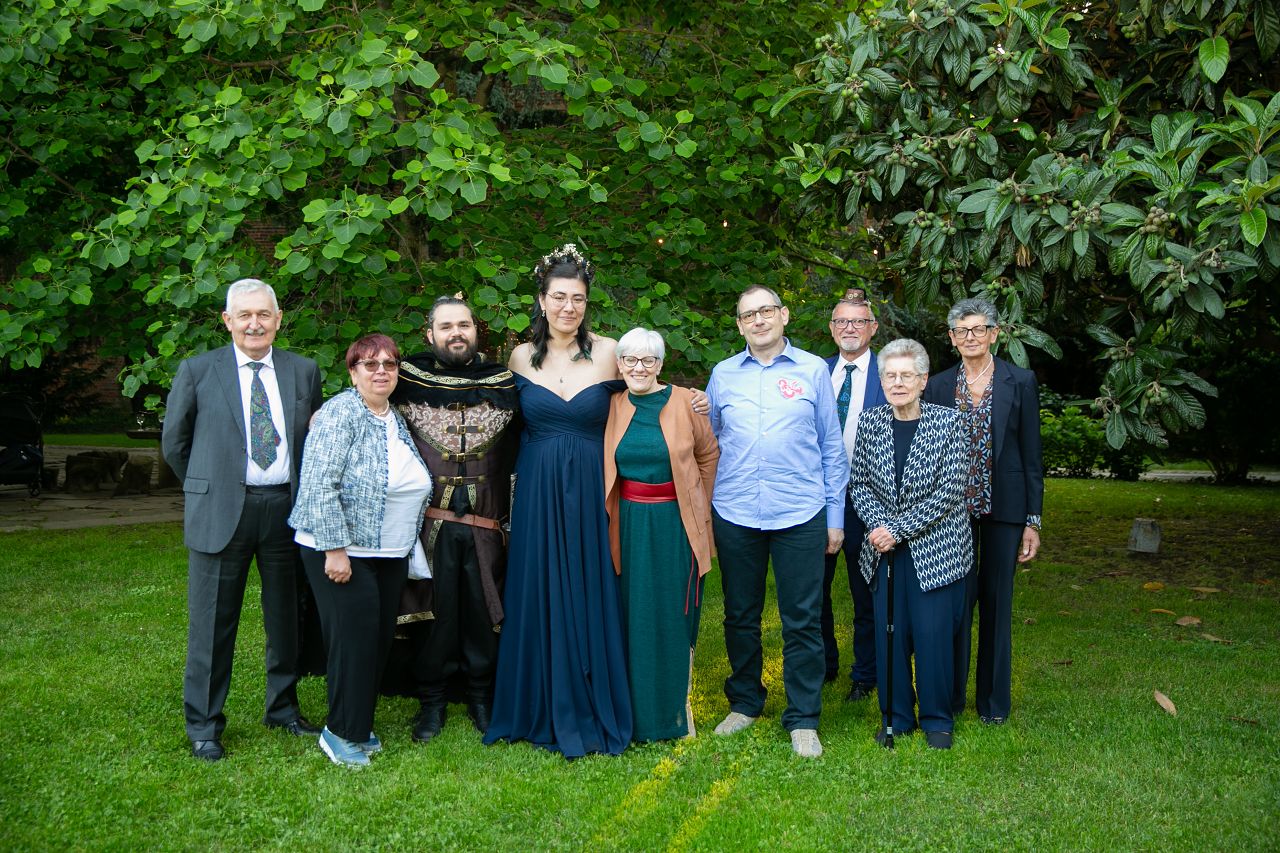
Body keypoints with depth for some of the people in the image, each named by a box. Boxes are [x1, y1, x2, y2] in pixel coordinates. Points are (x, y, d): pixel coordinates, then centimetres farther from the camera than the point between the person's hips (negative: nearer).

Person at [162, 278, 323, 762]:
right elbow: (174, 443, 8)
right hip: (221, 513, -2)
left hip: (287, 508, 3)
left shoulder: (304, 372, 7)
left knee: (286, 618, 13)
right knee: (213, 625, 4)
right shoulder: (197, 371, 0)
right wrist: (209, 488, 10)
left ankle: (283, 708, 30)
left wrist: (303, 494, 9)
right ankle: (203, 725, 19)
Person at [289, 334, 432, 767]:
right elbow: (320, 486, -20)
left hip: (391, 555, 8)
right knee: (354, 641, -5)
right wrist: (334, 550, -22)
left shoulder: (396, 420, 12)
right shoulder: (340, 414, -13)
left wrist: (407, 548, 17)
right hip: (343, 552, -7)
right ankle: (342, 732, 11)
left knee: (379, 641, 11)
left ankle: (359, 725, 25)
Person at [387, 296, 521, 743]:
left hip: (486, 525, 1)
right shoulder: (409, 382, 1)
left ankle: (481, 695, 27)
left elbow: (517, 454, 8)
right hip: (430, 523, -1)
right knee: (432, 610, 7)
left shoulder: (503, 384, 5)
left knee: (483, 610, 9)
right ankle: (431, 701, 23)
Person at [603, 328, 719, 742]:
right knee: (632, 616, 5)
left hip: (676, 524, -2)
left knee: (673, 615, 4)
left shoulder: (684, 402, -4)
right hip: (629, 524, 2)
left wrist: (697, 504, 6)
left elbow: (708, 454, 6)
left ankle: (675, 709, 18)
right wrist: (618, 510, 8)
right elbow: (603, 464, 14)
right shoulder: (613, 406, 3)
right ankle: (637, 710, 18)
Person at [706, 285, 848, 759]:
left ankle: (803, 720, 14)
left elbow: (832, 447, 7)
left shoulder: (813, 370, 5)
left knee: (802, 621, 1)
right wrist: (702, 510, 8)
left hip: (800, 515, -2)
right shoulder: (723, 374, 9)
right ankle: (744, 703, 29)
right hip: (734, 515, 2)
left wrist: (835, 515, 4)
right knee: (740, 616, 12)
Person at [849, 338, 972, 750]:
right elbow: (858, 483, 6)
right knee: (889, 635, 7)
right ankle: (896, 717, 23)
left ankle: (937, 720, 19)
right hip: (884, 549, 3)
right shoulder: (870, 422, 2)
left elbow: (950, 491, -12)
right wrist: (878, 525, -12)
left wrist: (899, 529, -15)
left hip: (935, 549, -3)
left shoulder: (947, 422, -7)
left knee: (934, 635, 0)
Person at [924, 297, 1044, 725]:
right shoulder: (938, 386, 5)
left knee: (997, 602, 8)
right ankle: (950, 696, 17)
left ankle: (994, 699, 21)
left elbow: (1032, 455, 0)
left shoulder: (1020, 382, 0)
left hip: (1003, 508, -1)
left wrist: (1033, 521, -3)